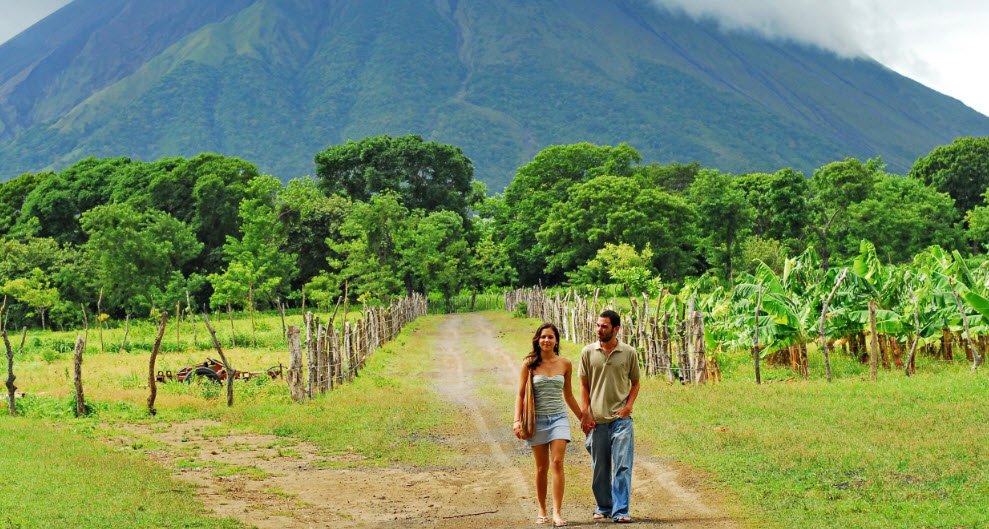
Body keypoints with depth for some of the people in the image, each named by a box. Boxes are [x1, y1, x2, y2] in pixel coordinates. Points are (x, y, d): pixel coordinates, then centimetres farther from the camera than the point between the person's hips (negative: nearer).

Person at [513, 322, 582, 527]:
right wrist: (517, 420, -10)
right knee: (541, 468, 5)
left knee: (557, 463, -12)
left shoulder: (565, 364, 6)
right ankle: (542, 511, 19)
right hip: (537, 420, -1)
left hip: (559, 418, 1)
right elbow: (520, 394, 0)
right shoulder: (529, 363, -1)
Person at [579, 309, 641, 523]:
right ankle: (603, 507, 24)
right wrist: (585, 414, -1)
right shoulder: (588, 352, 2)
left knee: (622, 465, -6)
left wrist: (628, 406, -5)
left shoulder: (629, 353, 0)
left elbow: (635, 383, 10)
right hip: (597, 419, 1)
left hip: (621, 418, -1)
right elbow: (584, 385, 6)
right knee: (599, 468, 9)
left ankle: (620, 511, -3)